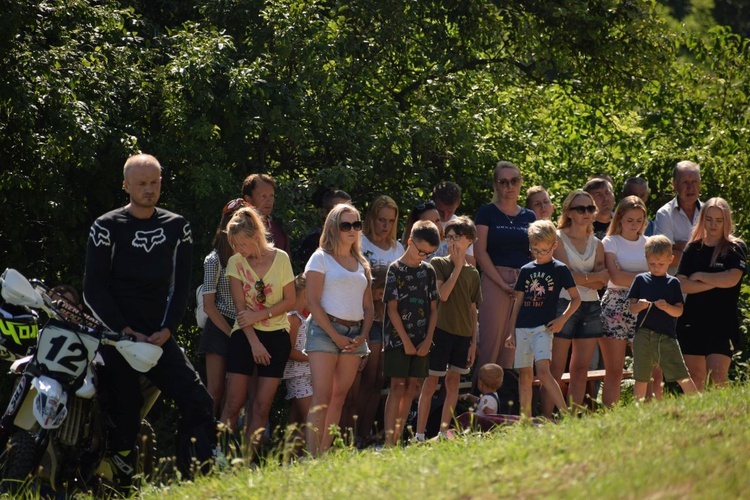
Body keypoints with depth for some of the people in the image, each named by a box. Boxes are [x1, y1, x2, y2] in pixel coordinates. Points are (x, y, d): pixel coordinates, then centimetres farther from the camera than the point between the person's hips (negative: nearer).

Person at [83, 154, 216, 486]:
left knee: (199, 404, -12)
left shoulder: (176, 227, 10)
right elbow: (94, 290, -5)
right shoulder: (107, 228, -2)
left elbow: (181, 285, 10)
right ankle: (121, 489, 5)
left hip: (160, 336, 3)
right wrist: (125, 332, -12)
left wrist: (167, 330, -4)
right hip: (117, 335, -3)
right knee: (125, 418, -5)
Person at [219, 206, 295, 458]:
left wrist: (259, 315, -14)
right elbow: (240, 307, -5)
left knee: (262, 405, -3)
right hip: (244, 336, 0)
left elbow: (290, 301, -2)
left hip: (276, 336, 0)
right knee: (234, 403, -6)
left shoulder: (280, 258, -3)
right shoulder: (236, 262, -2)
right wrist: (255, 342, -13)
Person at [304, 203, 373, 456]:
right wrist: (335, 336, -14)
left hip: (354, 334, 6)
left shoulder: (361, 264, 17)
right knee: (322, 397, -13)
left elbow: (368, 306, 17)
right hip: (324, 331, -6)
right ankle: (312, 457, -18)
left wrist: (363, 335, -2)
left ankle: (325, 453, 5)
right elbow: (312, 302, -8)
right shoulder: (321, 258, 0)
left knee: (339, 397, 4)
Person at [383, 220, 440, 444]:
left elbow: (433, 309, 10)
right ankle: (389, 441, -10)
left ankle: (398, 438, 9)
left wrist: (428, 340, -2)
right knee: (397, 387, -8)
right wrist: (405, 340, -12)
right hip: (398, 339, -5)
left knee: (411, 388, 5)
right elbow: (392, 308, -8)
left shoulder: (428, 271, 9)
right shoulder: (396, 269, -5)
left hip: (421, 341, 5)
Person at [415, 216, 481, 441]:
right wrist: (458, 267, -9)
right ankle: (420, 433, -3)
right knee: (431, 383, -4)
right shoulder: (438, 264, -1)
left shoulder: (473, 273, 10)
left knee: (453, 382, 6)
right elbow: (442, 294, -14)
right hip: (441, 330, -4)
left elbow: (473, 310, 12)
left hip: (463, 333, 5)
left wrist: (473, 341, 8)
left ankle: (443, 432, 12)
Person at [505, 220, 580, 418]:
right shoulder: (526, 270, 12)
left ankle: (566, 414, -20)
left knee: (543, 370, -20)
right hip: (523, 328, 5)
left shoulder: (560, 269, 1)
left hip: (543, 327, -5)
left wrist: (562, 319, -9)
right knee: (524, 375, 5)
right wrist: (512, 331, 13)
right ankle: (525, 420, 9)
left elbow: (576, 299, 3)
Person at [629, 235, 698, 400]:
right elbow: (631, 308, 7)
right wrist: (639, 306, -15)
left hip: (667, 337, -1)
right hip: (644, 336, 1)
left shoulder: (673, 283, 7)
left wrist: (667, 307, -19)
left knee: (683, 377, -7)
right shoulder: (641, 280, 8)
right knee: (641, 379, 5)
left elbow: (679, 312, 2)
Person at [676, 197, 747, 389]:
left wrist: (699, 276, -5)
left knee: (717, 377, -13)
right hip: (693, 322, 3)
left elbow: (732, 279, -15)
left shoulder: (736, 248, 2)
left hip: (723, 323, -3)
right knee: (695, 378, 4)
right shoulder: (693, 249, 9)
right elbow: (681, 285, -3)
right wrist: (716, 283, -10)